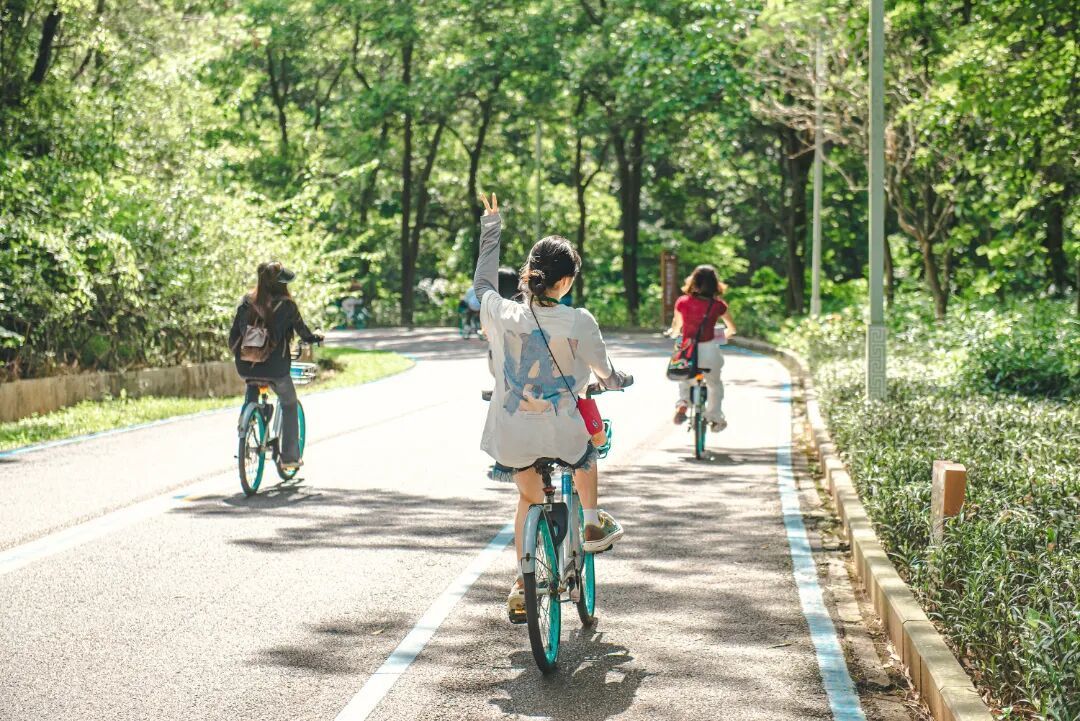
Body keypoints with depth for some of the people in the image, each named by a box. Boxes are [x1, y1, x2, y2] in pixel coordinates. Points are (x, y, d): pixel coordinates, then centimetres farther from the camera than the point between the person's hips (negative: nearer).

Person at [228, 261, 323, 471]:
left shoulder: (246, 302, 2)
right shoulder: (286, 305, -8)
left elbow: (233, 336, 4)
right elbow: (302, 332, 3)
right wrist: (315, 338, 24)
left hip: (246, 366, 3)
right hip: (275, 367, -3)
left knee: (252, 390, 35)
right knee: (289, 405, 18)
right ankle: (290, 457, 18)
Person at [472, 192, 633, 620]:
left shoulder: (501, 314, -10)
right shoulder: (579, 323, -15)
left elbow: (483, 283, 14)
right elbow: (604, 375, 0)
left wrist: (491, 228, 24)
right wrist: (620, 382, 25)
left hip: (511, 437, 2)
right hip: (561, 435, -2)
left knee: (529, 496, 27)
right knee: (587, 445, 35)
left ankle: (522, 584, 25)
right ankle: (592, 526, 38)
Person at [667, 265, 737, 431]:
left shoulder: (682, 302, -3)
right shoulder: (718, 305, -5)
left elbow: (676, 327, 12)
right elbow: (732, 329, 10)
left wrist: (674, 333, 36)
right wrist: (725, 334, 33)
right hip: (709, 351, -1)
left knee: (684, 380, 33)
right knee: (715, 385, 29)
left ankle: (682, 405, 11)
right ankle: (715, 418, 36)